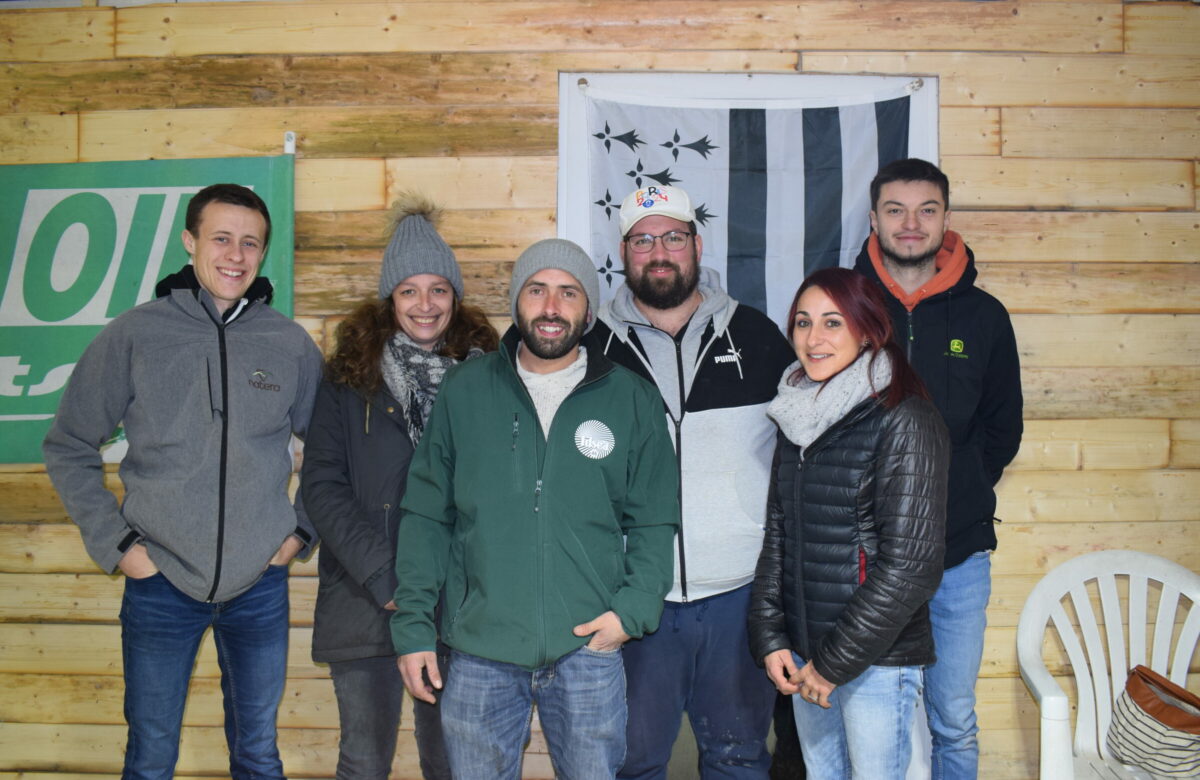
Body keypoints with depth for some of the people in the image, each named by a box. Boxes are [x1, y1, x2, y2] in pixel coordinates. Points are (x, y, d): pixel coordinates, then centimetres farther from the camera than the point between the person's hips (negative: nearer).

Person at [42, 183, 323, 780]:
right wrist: (115, 541, -4)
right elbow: (68, 448, 3)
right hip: (159, 581, -1)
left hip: (260, 584, 1)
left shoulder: (291, 344, 1)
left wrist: (304, 530, 2)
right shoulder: (134, 335, -3)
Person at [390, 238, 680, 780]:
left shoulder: (632, 401, 3)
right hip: (479, 651, 1)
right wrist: (413, 627, 1)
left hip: (589, 648, 0)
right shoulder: (463, 391, 3)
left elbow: (653, 522, 6)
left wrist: (634, 609, -8)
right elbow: (426, 517, 5)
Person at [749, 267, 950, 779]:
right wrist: (769, 637, 3)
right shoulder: (798, 418, 7)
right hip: (803, 652, 6)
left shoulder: (904, 420, -13)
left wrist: (835, 663, -14)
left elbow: (909, 563, -17)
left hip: (878, 660, -6)